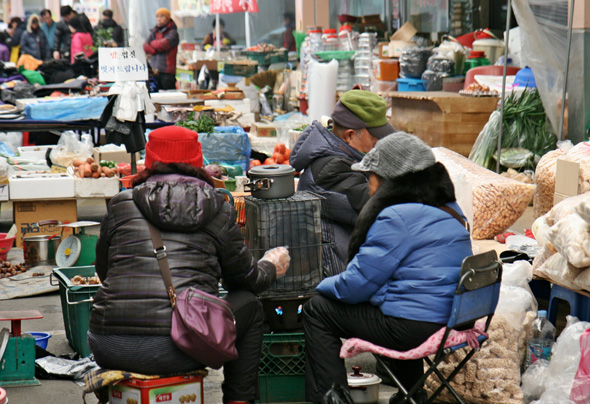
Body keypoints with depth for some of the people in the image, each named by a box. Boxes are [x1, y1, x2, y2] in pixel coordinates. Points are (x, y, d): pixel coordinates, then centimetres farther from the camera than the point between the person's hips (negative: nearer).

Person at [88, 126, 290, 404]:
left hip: (109, 350, 3)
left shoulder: (121, 204, 10)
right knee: (250, 306, 24)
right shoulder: (218, 210, 8)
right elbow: (246, 278, 19)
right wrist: (270, 268, 42)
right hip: (179, 350, -2)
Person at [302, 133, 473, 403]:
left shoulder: (397, 218, -16)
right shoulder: (450, 210, 13)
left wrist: (321, 287, 8)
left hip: (412, 328, -10)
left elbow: (355, 285, -14)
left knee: (316, 310, 2)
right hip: (450, 319, 10)